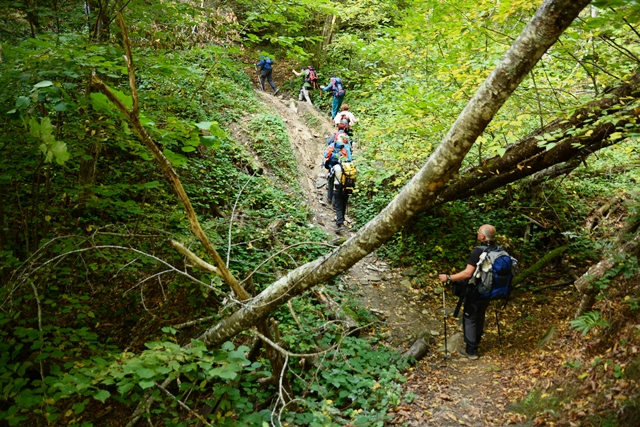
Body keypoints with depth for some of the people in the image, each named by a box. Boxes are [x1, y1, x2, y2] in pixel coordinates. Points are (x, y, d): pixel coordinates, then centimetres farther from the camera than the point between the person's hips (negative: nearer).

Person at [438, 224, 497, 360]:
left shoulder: (478, 251, -27)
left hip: (475, 292, -7)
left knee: (470, 319, 7)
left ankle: (471, 350, 14)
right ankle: (476, 341, 43)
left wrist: (448, 277, -25)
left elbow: (468, 273, -32)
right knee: (480, 316, 25)